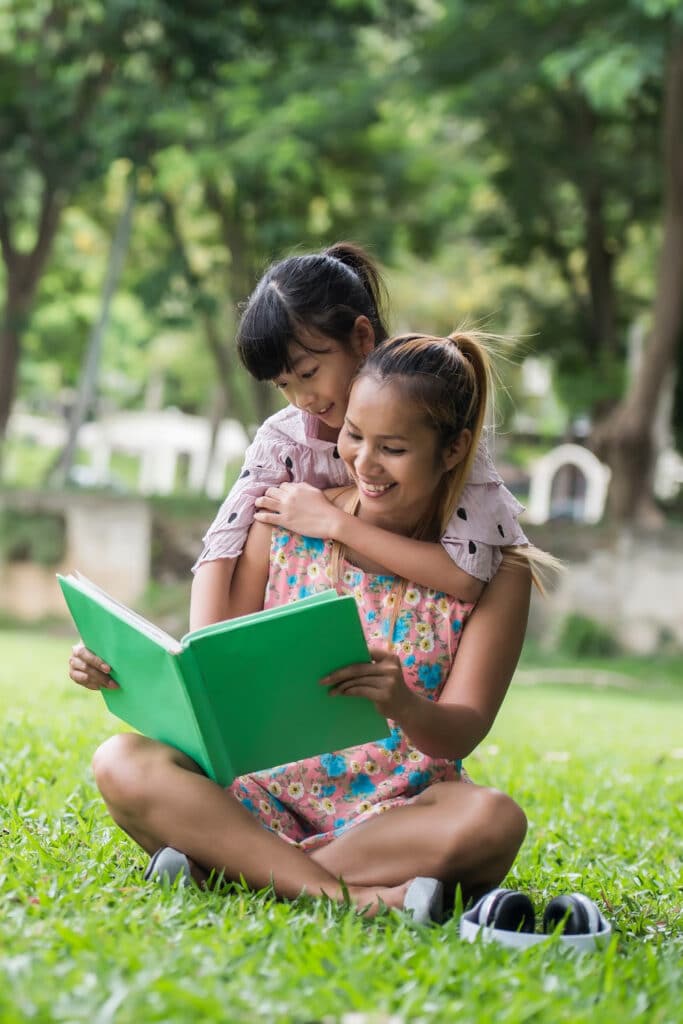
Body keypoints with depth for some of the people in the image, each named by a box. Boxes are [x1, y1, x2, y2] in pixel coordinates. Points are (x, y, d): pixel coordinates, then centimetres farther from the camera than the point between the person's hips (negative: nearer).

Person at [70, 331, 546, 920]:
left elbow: (460, 735, -10)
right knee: (122, 763, -25)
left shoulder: (495, 570, -2)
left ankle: (231, 863, -26)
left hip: (396, 814, -2)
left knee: (494, 821, -35)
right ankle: (344, 892, -32)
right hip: (269, 795, 2)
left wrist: (404, 706, -33)